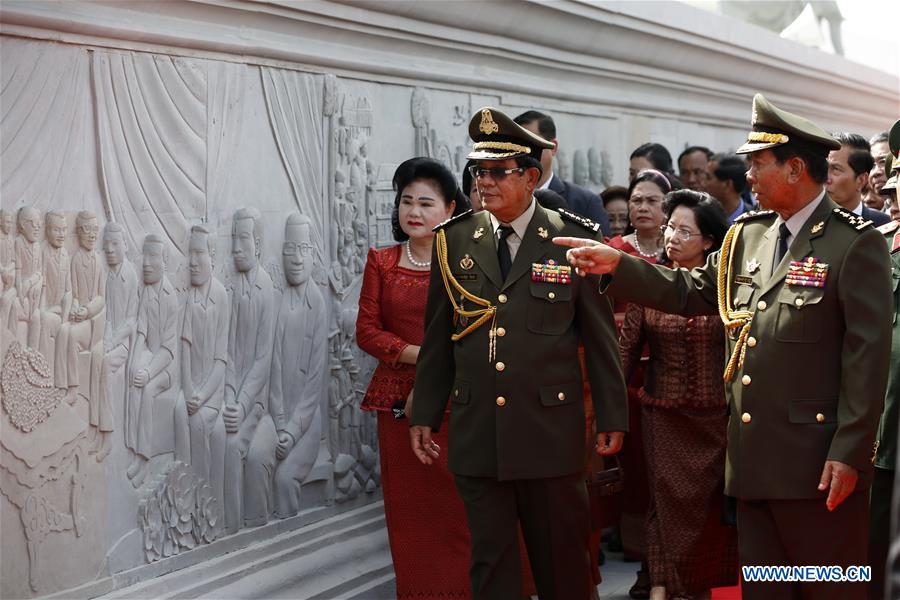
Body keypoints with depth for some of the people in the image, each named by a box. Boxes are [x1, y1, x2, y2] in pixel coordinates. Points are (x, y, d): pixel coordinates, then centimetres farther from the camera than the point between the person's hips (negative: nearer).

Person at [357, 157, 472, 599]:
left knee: (456, 509, -6)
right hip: (397, 403, 3)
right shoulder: (381, 262, 10)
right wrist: (422, 356, -10)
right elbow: (367, 330, 4)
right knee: (408, 510, 4)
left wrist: (431, 382, -12)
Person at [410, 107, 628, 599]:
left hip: (550, 432, -2)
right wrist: (425, 414, 9)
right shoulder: (454, 240, 5)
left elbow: (600, 337, 1)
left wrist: (613, 416, 1)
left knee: (562, 558, 8)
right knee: (490, 561, 8)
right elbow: (437, 337, 10)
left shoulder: (574, 239, -2)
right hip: (475, 434, 2)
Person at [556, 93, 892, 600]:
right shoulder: (746, 236, 12)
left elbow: (868, 353, -13)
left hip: (817, 463, -7)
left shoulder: (854, 243, -10)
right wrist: (617, 265, 8)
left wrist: (849, 454, -16)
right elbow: (692, 292, 19)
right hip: (755, 461, 7)